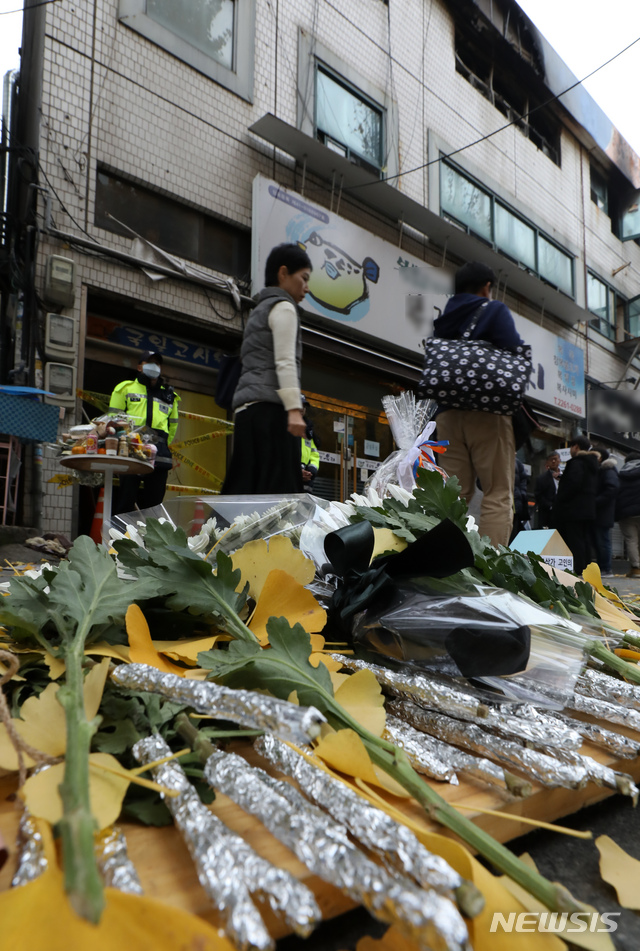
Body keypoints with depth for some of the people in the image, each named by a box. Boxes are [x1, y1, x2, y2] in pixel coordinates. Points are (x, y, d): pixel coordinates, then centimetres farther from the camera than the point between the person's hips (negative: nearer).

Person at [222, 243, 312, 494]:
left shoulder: (260, 310, 31)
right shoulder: (283, 306, 4)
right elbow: (285, 362, -10)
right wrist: (294, 409, -19)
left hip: (246, 408, 9)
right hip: (270, 407, -9)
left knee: (244, 489, 0)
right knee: (278, 491, -14)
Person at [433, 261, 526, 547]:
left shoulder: (443, 318, 18)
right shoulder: (495, 311, 2)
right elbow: (514, 353, -10)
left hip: (447, 413, 6)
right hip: (487, 413, -5)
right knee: (498, 495, -5)